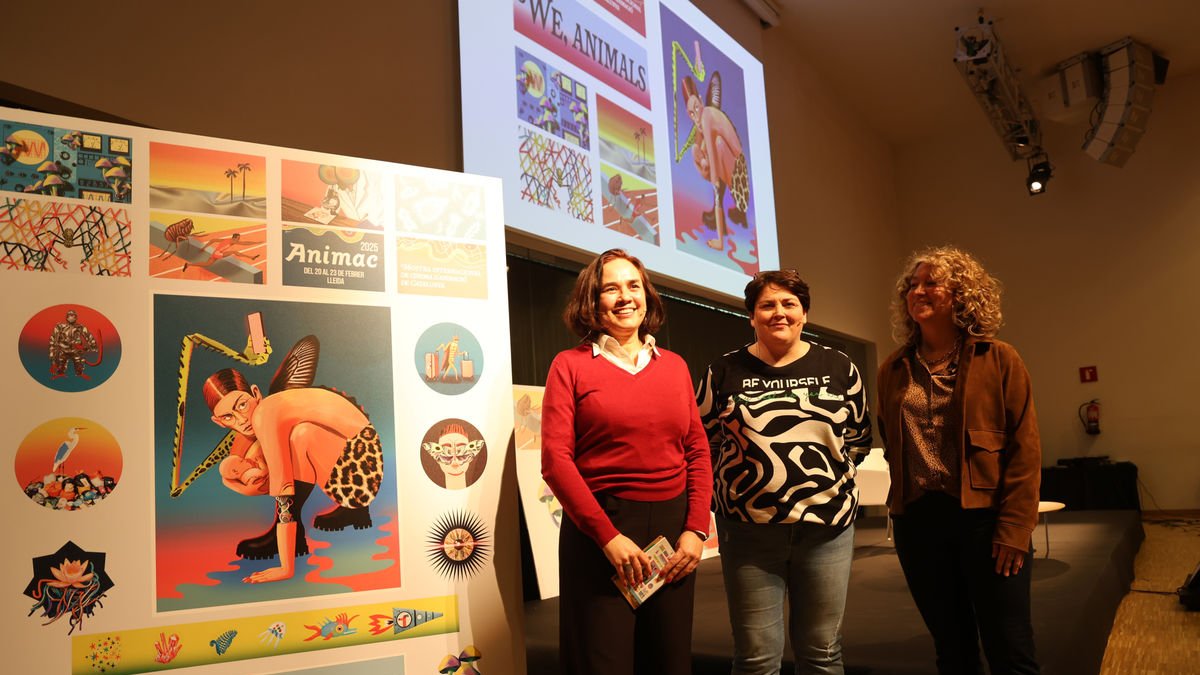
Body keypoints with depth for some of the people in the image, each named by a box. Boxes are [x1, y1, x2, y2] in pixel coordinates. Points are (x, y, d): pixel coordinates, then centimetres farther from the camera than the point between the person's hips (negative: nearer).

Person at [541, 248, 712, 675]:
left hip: (672, 526, 4)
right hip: (599, 530, -4)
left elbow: (697, 451, 8)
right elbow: (556, 459, -9)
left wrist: (696, 528, -3)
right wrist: (608, 536, -14)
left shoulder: (674, 366, 9)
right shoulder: (571, 365, -2)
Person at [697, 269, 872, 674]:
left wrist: (829, 473, 4)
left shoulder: (838, 368, 4)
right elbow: (700, 444, 7)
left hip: (828, 527, 2)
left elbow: (859, 438, 14)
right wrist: (737, 484, 2)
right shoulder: (725, 372, 0)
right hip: (749, 532, -1)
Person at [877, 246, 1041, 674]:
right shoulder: (893, 370, 9)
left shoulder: (998, 359, -1)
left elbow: (1024, 449, -6)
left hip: (984, 516, -3)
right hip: (917, 520, 3)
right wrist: (901, 516, 7)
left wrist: (1014, 529, -13)